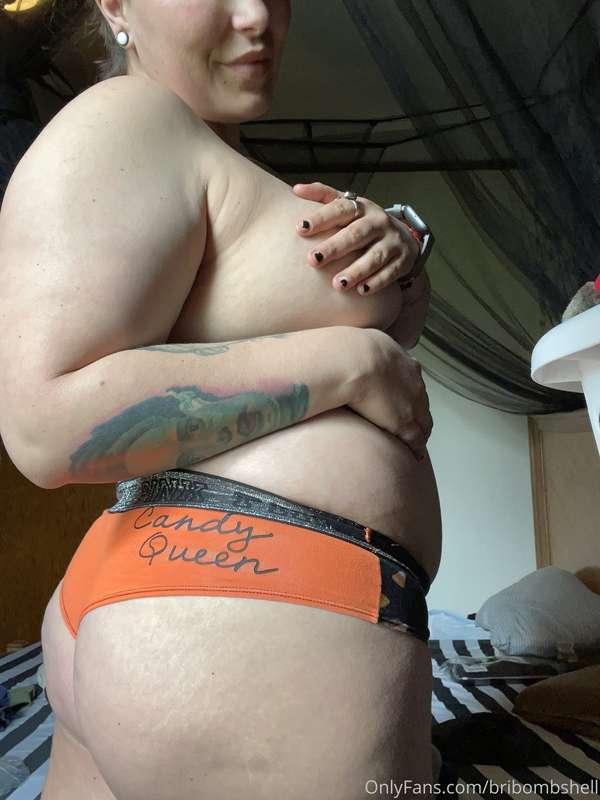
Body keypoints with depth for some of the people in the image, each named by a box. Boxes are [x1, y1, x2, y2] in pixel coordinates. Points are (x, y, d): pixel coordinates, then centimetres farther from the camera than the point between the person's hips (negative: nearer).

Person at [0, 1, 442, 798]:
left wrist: (394, 242, -3)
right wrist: (347, 362, -17)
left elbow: (402, 321, 19)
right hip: (264, 600, -9)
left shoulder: (224, 165, 19)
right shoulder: (125, 121, -8)